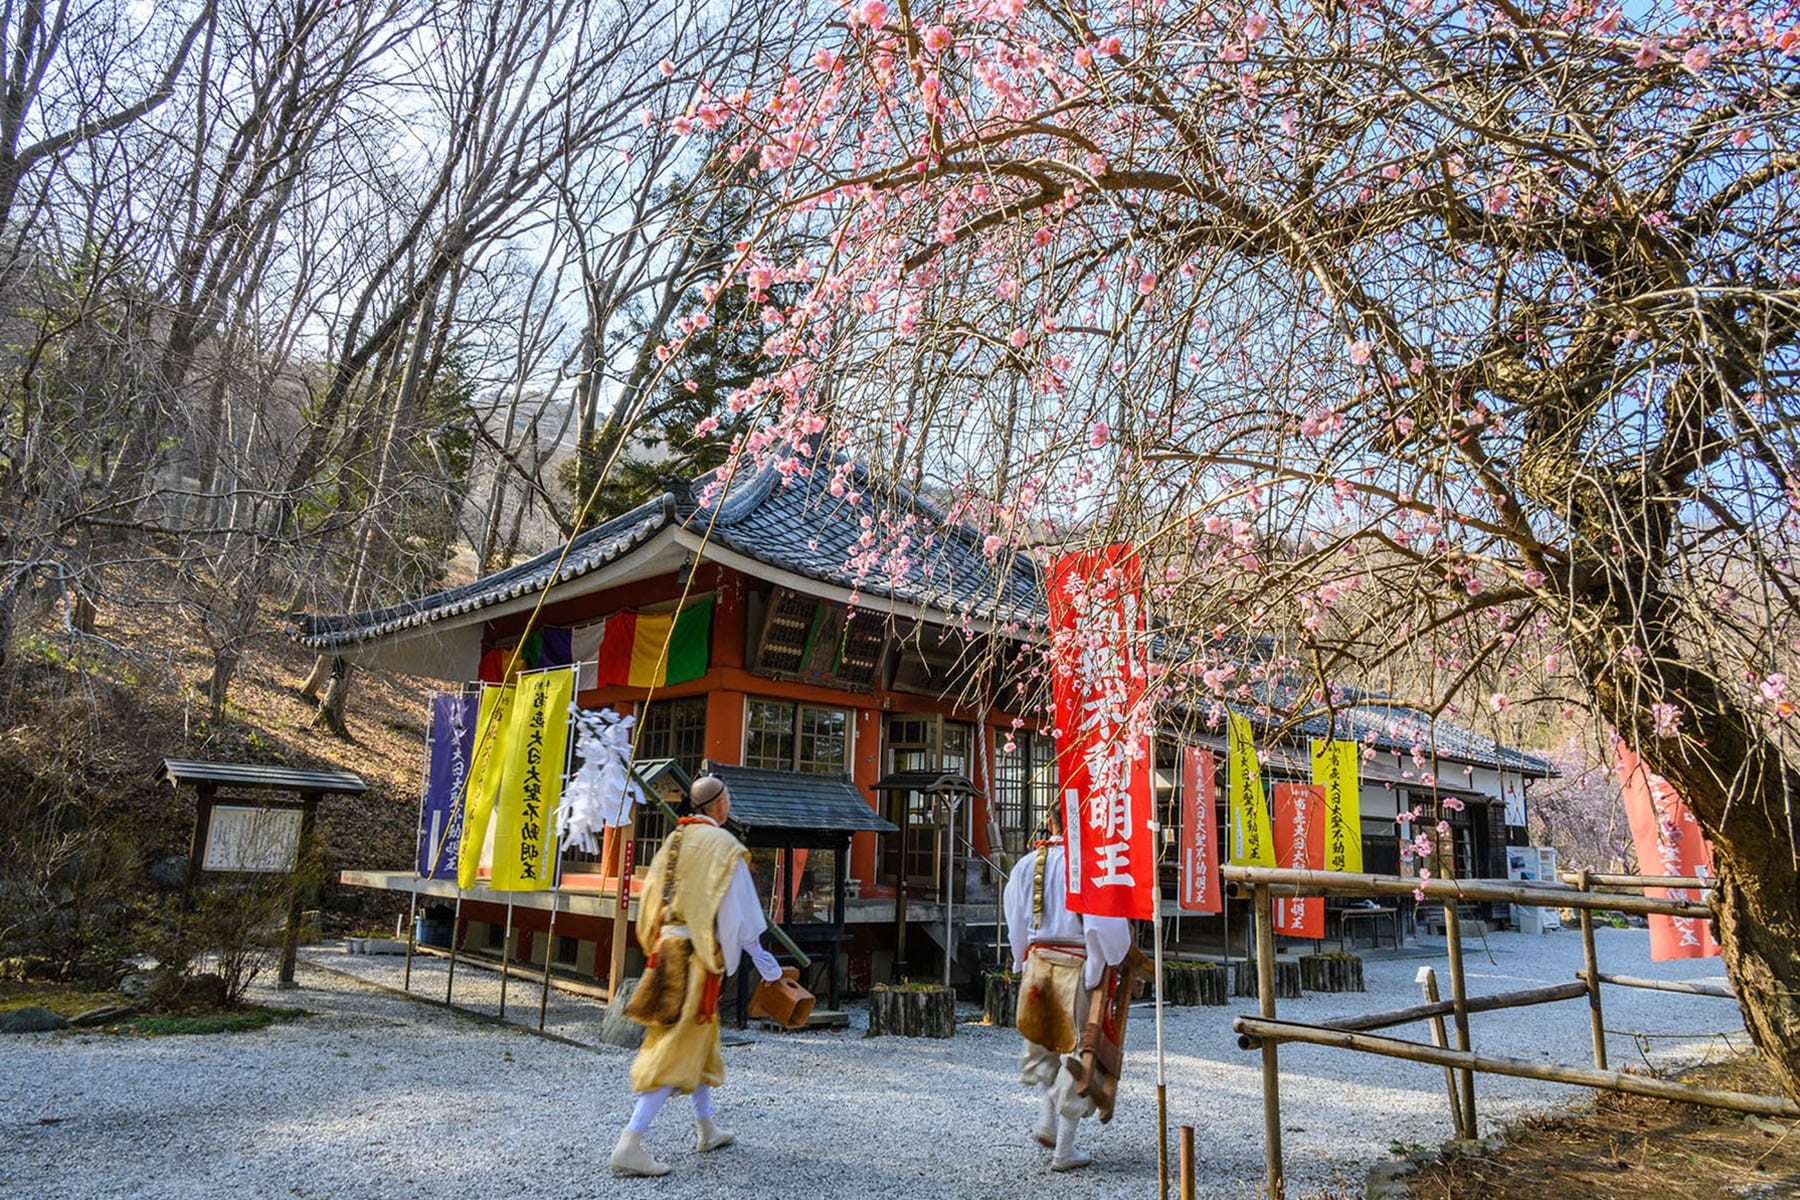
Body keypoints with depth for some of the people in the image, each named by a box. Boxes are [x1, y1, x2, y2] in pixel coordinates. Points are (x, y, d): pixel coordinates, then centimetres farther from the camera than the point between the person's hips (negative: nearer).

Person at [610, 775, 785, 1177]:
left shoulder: (674, 841, 10)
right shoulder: (722, 846, -12)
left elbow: (653, 901, 13)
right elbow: (740, 914, -11)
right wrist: (765, 962, -2)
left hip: (668, 946, 8)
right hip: (697, 955, -8)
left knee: (701, 1038, 21)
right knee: (677, 1049, -5)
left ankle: (707, 1129, 32)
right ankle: (630, 1143, -8)